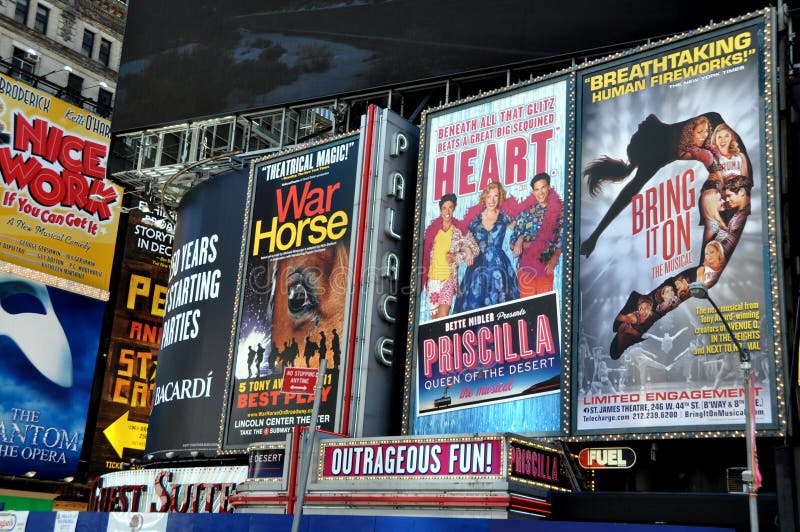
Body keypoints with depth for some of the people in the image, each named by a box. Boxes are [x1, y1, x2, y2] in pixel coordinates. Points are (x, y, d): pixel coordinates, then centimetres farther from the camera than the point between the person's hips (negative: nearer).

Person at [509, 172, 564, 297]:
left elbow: (561, 239, 3)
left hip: (547, 266, 1)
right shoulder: (526, 213, -1)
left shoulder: (558, 210, 2)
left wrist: (554, 259, -8)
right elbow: (512, 243, 0)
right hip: (527, 265, -1)